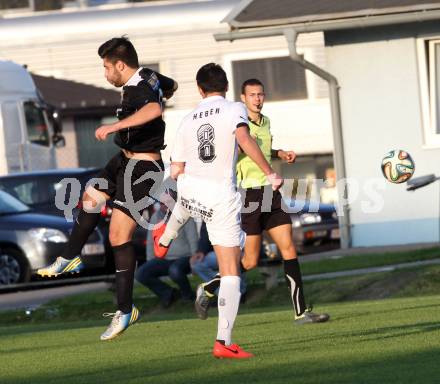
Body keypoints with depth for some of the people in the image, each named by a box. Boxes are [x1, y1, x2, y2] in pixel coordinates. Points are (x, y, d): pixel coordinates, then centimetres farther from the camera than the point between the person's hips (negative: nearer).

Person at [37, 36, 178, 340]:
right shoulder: (149, 77, 3)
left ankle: (125, 310, -5)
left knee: (119, 235, -11)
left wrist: (114, 126, -52)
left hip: (143, 169, -10)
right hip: (126, 159, 10)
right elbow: (171, 86, 26)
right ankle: (70, 259, 44)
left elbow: (154, 109, -49)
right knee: (91, 199, 25)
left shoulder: (138, 89, -26)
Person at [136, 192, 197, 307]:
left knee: (175, 271, -39)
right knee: (140, 274, -18)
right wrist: (150, 263, 7)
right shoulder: (156, 217, 6)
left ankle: (188, 295, -8)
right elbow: (151, 242, 12)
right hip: (164, 259, 5)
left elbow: (193, 240, -8)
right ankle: (168, 293, 0)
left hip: (184, 258, -5)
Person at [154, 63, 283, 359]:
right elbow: (245, 139, -23)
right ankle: (223, 341, -8)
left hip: (190, 190, 4)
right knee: (231, 272, 0)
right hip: (222, 197, -4)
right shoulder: (234, 110, -4)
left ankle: (164, 240, 72)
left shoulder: (188, 121, 9)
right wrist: (270, 173, -18)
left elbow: (176, 171, 12)